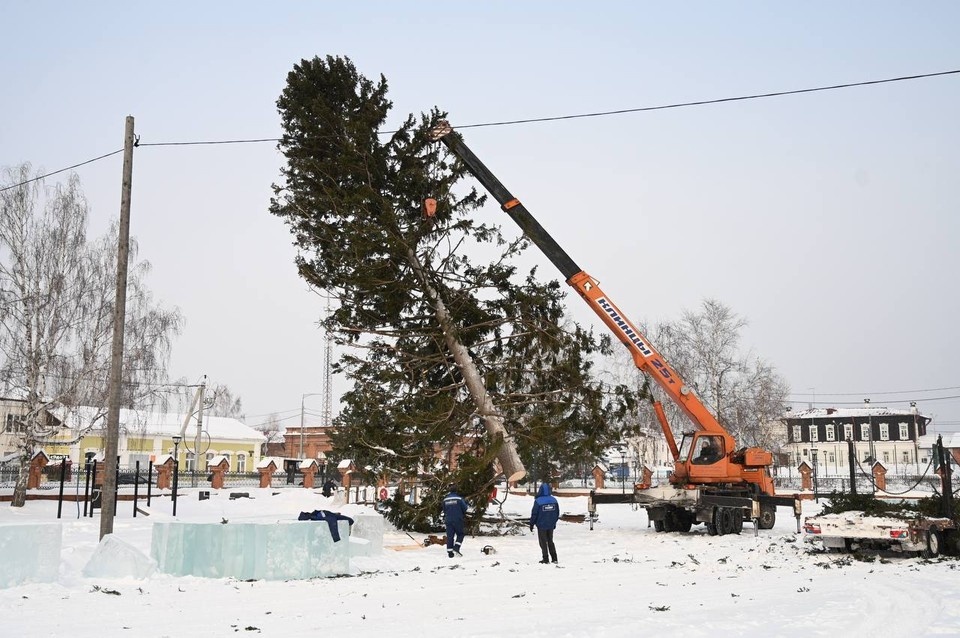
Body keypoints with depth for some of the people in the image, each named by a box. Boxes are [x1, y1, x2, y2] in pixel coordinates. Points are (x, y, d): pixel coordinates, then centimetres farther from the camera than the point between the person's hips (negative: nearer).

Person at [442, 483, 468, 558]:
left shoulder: (445, 499, 2)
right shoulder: (459, 498, -11)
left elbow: (444, 510, 11)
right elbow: (464, 508, -4)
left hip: (448, 520, 3)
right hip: (458, 520, -3)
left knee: (449, 536, 6)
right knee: (460, 534, 11)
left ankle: (450, 552, 3)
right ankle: (456, 548, -7)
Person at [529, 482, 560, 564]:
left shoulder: (538, 501, -16)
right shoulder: (554, 500, -1)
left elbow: (534, 514, -11)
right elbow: (557, 513, 8)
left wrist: (531, 524, 1)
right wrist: (554, 522, 19)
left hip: (541, 525, -5)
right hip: (551, 525, 5)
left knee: (543, 543, 6)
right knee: (550, 541, 17)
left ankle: (546, 559, 6)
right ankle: (554, 558, 16)